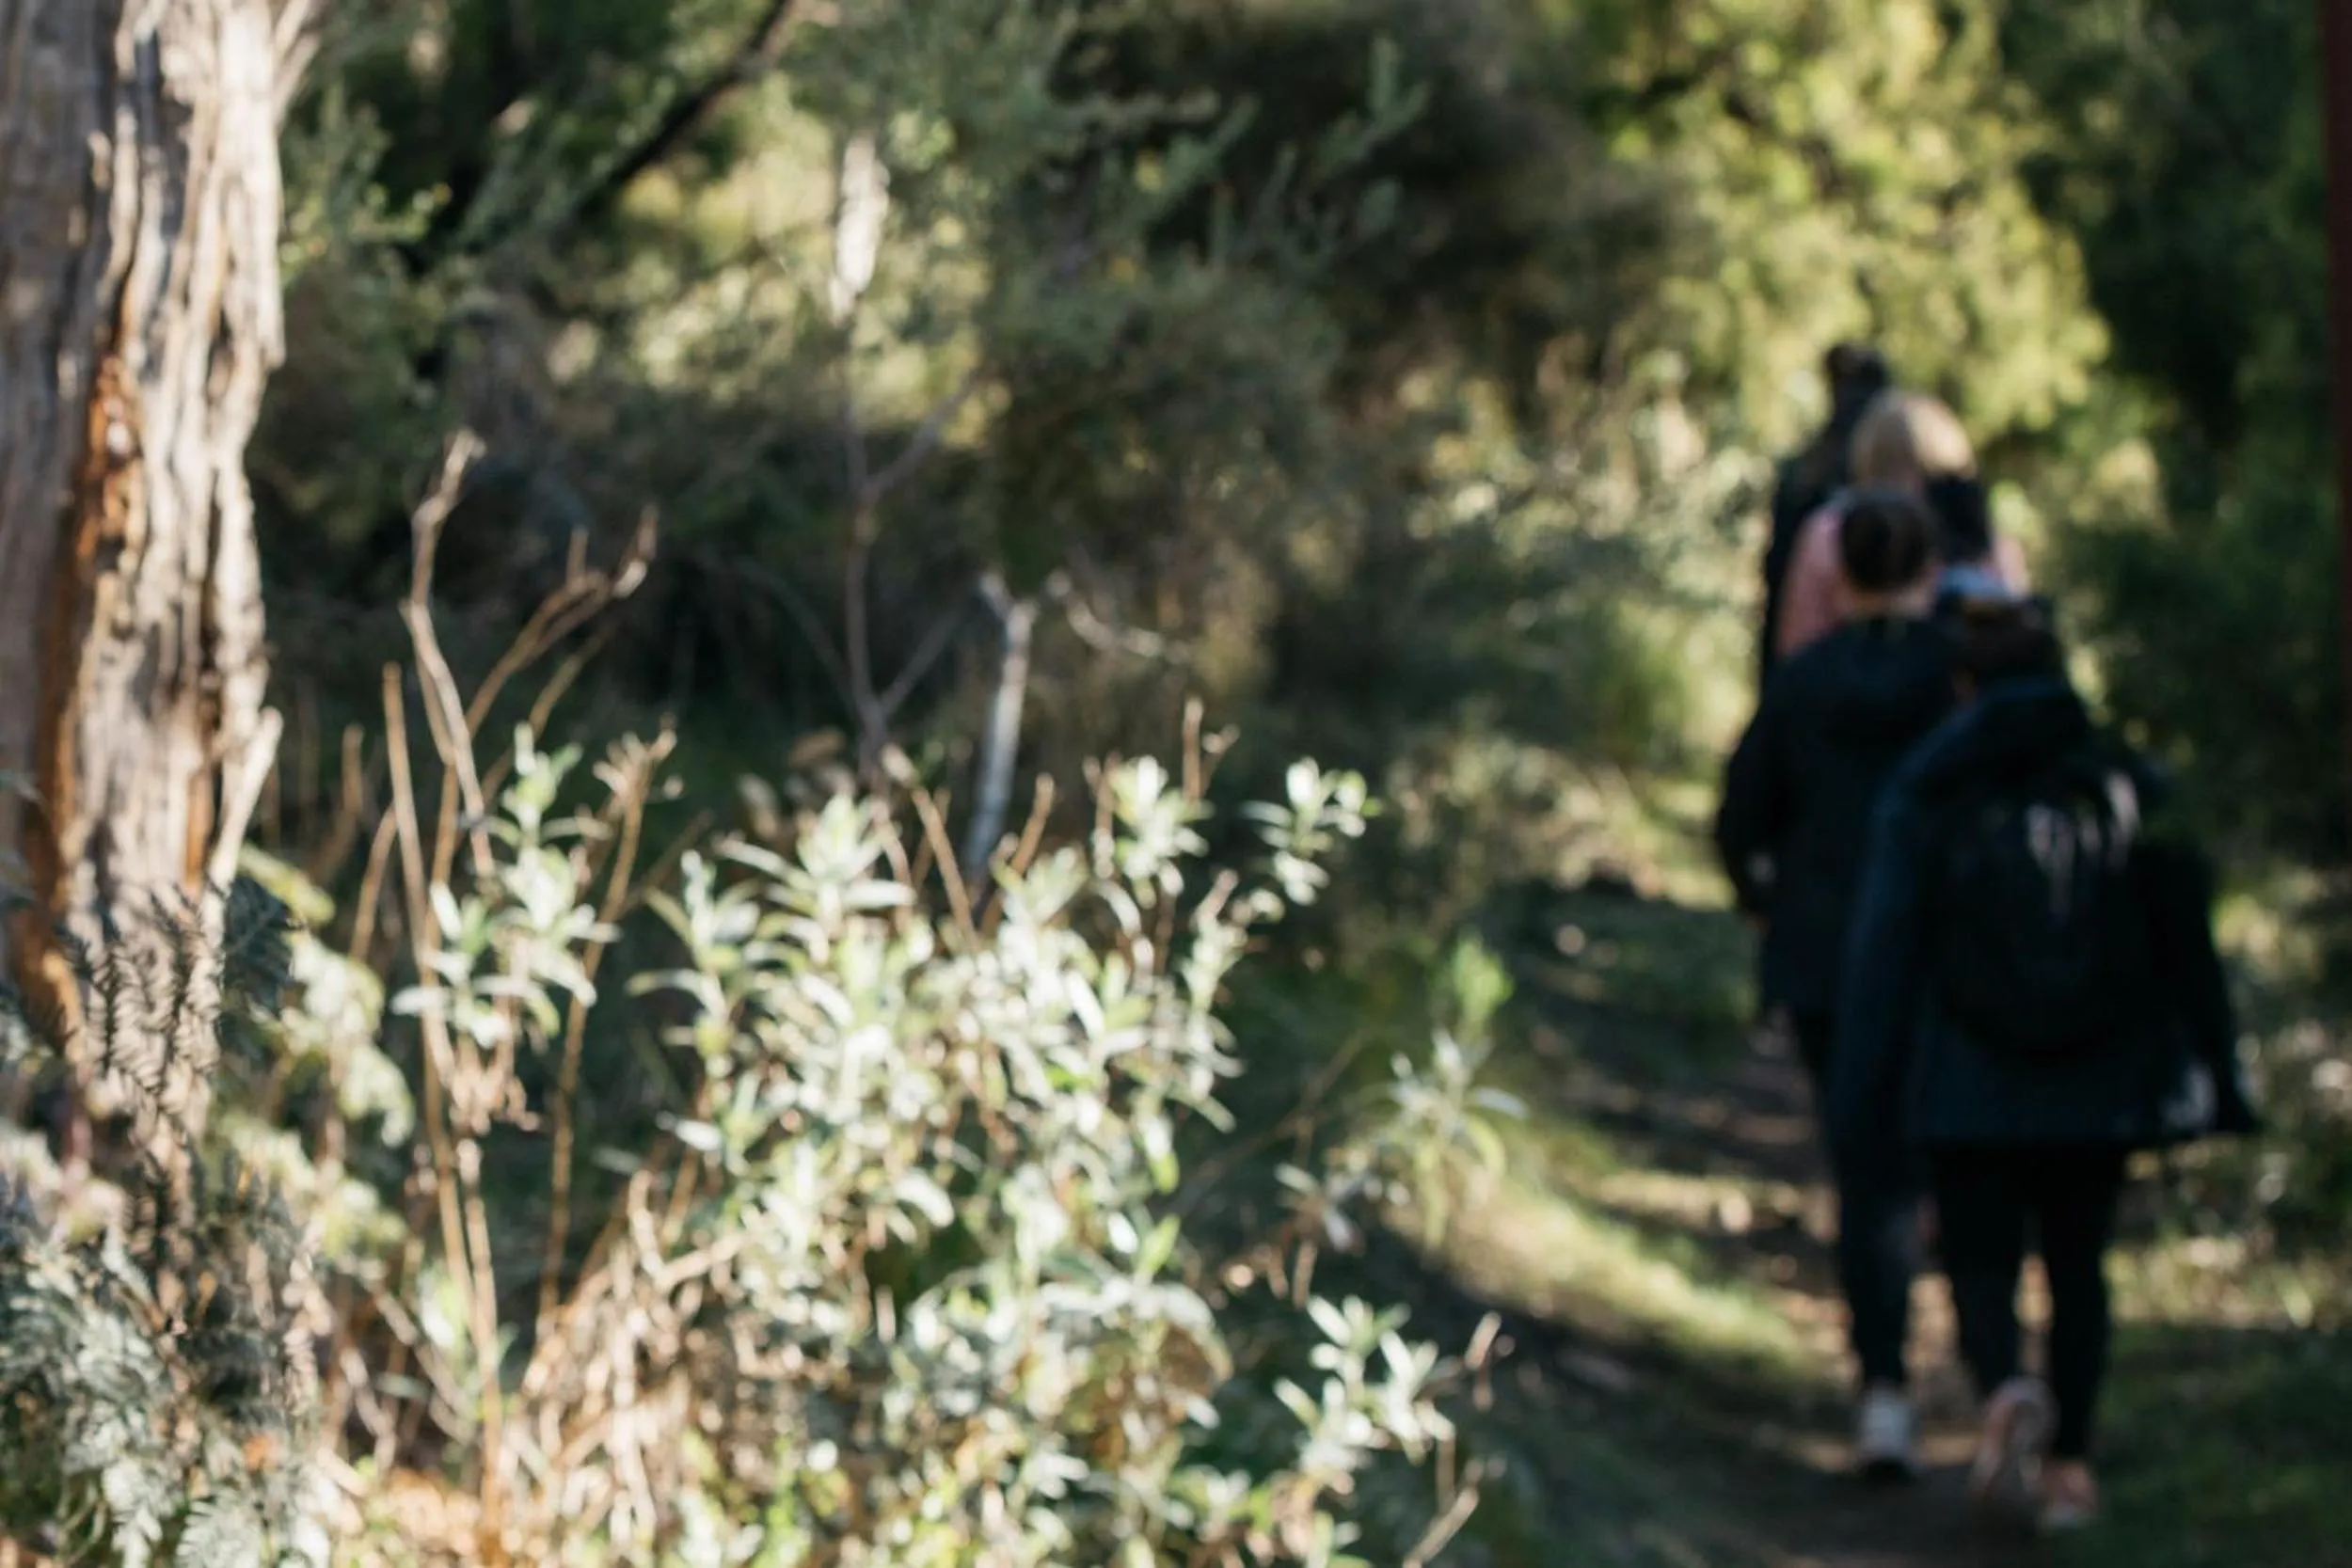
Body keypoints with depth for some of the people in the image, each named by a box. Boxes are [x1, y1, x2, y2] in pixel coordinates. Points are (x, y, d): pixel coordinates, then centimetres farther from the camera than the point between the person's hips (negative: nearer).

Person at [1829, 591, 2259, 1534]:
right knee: (2079, 1267, 16)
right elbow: (2190, 948, 3)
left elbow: (1884, 961, -7)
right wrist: (2216, 1081, 10)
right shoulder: (2131, 788, -1)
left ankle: (2006, 1387, -21)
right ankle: (2069, 1464, 16)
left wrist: (1862, 1105, -3)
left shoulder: (1925, 800, -7)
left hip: (1971, 1092, -2)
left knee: (1981, 1263, 9)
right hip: (2103, 1090, 2)